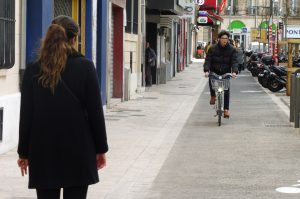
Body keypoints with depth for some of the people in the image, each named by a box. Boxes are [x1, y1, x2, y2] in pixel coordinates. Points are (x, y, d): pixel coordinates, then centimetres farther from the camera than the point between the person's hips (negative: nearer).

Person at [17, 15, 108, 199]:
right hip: (77, 150, -2)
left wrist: (24, 152, 9)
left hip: (43, 151, 2)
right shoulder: (85, 67, -6)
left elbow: (26, 115, 1)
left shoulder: (33, 70, 0)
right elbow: (95, 111, -4)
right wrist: (101, 149, 4)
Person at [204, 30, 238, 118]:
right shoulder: (213, 49, -3)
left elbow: (234, 61, -10)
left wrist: (234, 71, -27)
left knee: (226, 90, -6)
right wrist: (206, 70, -24)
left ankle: (226, 109, 2)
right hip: (214, 71, 0)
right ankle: (213, 96, 1)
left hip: (226, 73, 0)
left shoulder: (232, 49, -2)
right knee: (211, 81, -28)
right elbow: (208, 60, -8)